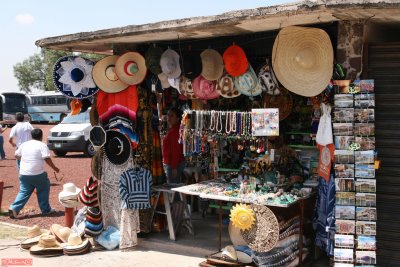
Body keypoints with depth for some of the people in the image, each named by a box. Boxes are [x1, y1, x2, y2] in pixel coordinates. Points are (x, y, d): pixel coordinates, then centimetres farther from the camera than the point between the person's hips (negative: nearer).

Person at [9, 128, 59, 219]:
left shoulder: (24, 144, 10)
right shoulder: (42, 145, -7)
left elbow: (16, 155, 19)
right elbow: (47, 159, -15)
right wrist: (54, 168, -5)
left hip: (24, 174, 5)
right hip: (38, 174, -4)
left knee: (23, 192, 12)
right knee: (43, 190, 15)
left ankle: (14, 209, -3)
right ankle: (45, 209, 18)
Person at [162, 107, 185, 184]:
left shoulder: (175, 131, -16)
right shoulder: (171, 130, 16)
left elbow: (176, 151, -22)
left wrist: (174, 168, -23)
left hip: (174, 165, -11)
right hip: (169, 164, 11)